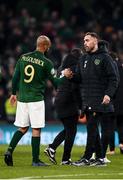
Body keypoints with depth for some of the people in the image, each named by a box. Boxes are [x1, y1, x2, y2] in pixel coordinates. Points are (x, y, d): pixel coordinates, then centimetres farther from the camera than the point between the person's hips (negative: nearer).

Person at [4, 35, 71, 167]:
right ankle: (35, 160, 1)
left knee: (22, 128, 14)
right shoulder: (46, 63, -8)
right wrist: (65, 76, 17)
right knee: (36, 130, 0)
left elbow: (15, 77, 9)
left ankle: (10, 150, -4)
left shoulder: (23, 58, 5)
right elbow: (55, 82, -1)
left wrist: (14, 93, 20)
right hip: (36, 99, -5)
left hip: (22, 98, 5)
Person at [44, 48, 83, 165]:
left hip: (59, 100, 8)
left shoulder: (62, 68, 12)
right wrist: (81, 106, -14)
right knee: (71, 130, 2)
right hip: (69, 102, -8)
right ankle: (66, 159, 3)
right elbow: (76, 88, -18)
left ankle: (52, 148, 5)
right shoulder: (75, 68, -12)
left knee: (67, 129, 19)